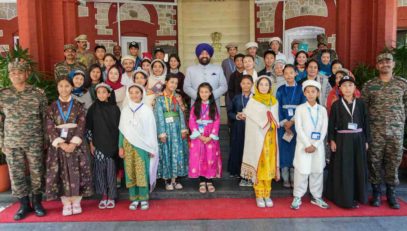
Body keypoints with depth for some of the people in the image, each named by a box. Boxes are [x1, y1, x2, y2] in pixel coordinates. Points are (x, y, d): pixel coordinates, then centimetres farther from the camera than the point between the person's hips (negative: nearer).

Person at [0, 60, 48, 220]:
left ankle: (37, 203, 22)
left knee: (37, 173, 5)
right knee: (17, 174, 7)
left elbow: (45, 118, 2)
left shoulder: (38, 94, -1)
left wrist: (46, 140, 0)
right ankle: (24, 205, 22)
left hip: (35, 142, -1)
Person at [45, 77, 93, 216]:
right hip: (58, 145, 1)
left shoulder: (78, 106, 3)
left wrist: (74, 143, -17)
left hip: (76, 144, -1)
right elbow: (50, 128, -3)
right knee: (60, 173, 1)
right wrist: (61, 143, -15)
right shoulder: (52, 107, 5)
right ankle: (66, 204, 12)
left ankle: (76, 202, 12)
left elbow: (81, 126, -5)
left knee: (77, 173, 0)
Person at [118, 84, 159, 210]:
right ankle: (134, 199, 11)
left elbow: (151, 129, 0)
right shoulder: (125, 110, 8)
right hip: (128, 145, 3)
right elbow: (122, 130, 10)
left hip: (142, 145, -3)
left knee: (142, 171, -4)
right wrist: (120, 147, 5)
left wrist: (152, 148, -3)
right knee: (130, 172, 3)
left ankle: (144, 199, 5)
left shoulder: (147, 110, 0)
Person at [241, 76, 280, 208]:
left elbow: (276, 121, 13)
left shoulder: (274, 102, 10)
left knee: (269, 167, 6)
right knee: (258, 167, 0)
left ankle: (267, 195, 16)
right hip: (257, 139, -3)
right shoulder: (252, 102, -1)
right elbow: (251, 123, -5)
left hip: (270, 140, 3)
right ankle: (259, 195, 9)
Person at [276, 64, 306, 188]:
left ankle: (294, 178, 9)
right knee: (284, 149, 1)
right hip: (283, 124, 1)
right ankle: (285, 179, 9)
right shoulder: (280, 90, 7)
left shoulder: (301, 89, 4)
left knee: (295, 149, 0)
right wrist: (284, 123, -10)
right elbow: (278, 108, 1)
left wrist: (292, 122, -12)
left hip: (297, 124, -1)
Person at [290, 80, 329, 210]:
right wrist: (307, 144, -14)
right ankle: (297, 197, 8)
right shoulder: (300, 109, 0)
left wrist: (315, 145, -10)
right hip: (303, 145, -2)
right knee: (302, 171, -3)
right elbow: (298, 128, -7)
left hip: (318, 146, 3)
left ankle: (316, 197, 20)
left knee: (318, 171, 7)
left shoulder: (322, 110, 7)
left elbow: (324, 129, 1)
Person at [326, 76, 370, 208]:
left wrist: (366, 140, 5)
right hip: (342, 140, -2)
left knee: (358, 169, 7)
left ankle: (357, 196, 21)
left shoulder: (360, 104, 5)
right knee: (343, 170, 0)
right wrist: (331, 140, -8)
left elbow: (365, 123, 7)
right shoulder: (336, 105, -1)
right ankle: (345, 198, 9)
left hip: (358, 139, 3)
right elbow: (331, 124, -2)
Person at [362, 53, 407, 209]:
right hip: (375, 130, -1)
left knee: (394, 161, 6)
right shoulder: (369, 85, 2)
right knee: (374, 161, 2)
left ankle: (391, 194, 19)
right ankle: (376, 192, 16)